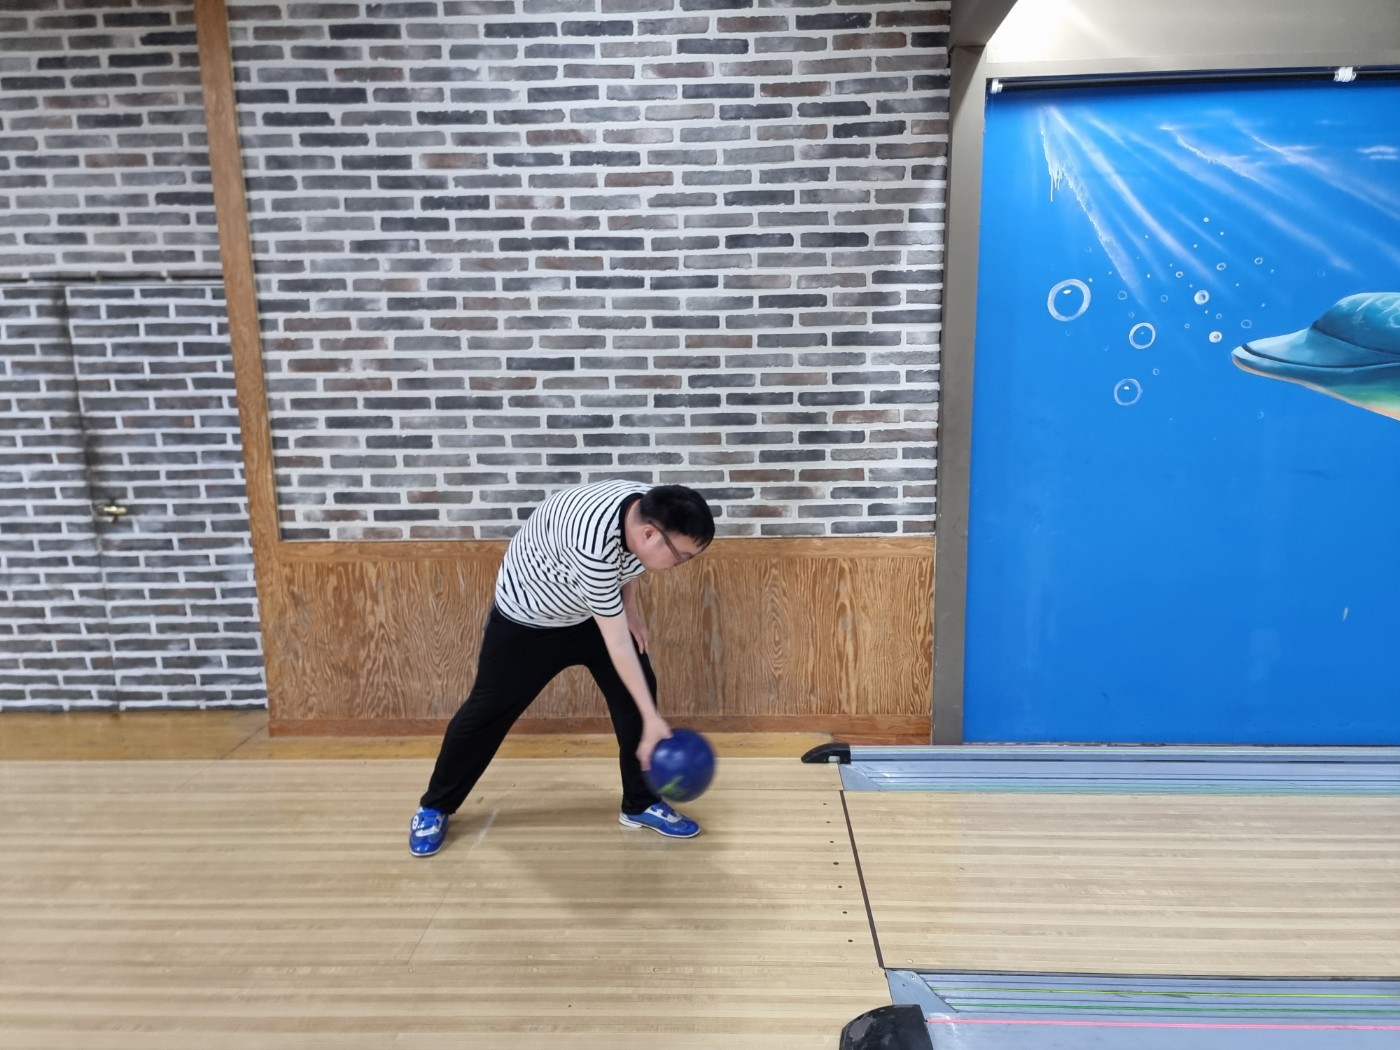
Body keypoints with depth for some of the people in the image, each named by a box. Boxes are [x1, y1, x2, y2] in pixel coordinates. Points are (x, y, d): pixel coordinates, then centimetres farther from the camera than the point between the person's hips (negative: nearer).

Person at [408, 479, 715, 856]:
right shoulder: (594, 542, -43)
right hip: (527, 618, -7)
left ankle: (641, 804, 17)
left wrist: (630, 605, -4)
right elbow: (616, 641, -36)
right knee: (489, 710, 4)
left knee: (638, 693, 1)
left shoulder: (649, 508, -20)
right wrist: (652, 719, -32)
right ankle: (434, 807, 27)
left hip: (594, 611, 7)